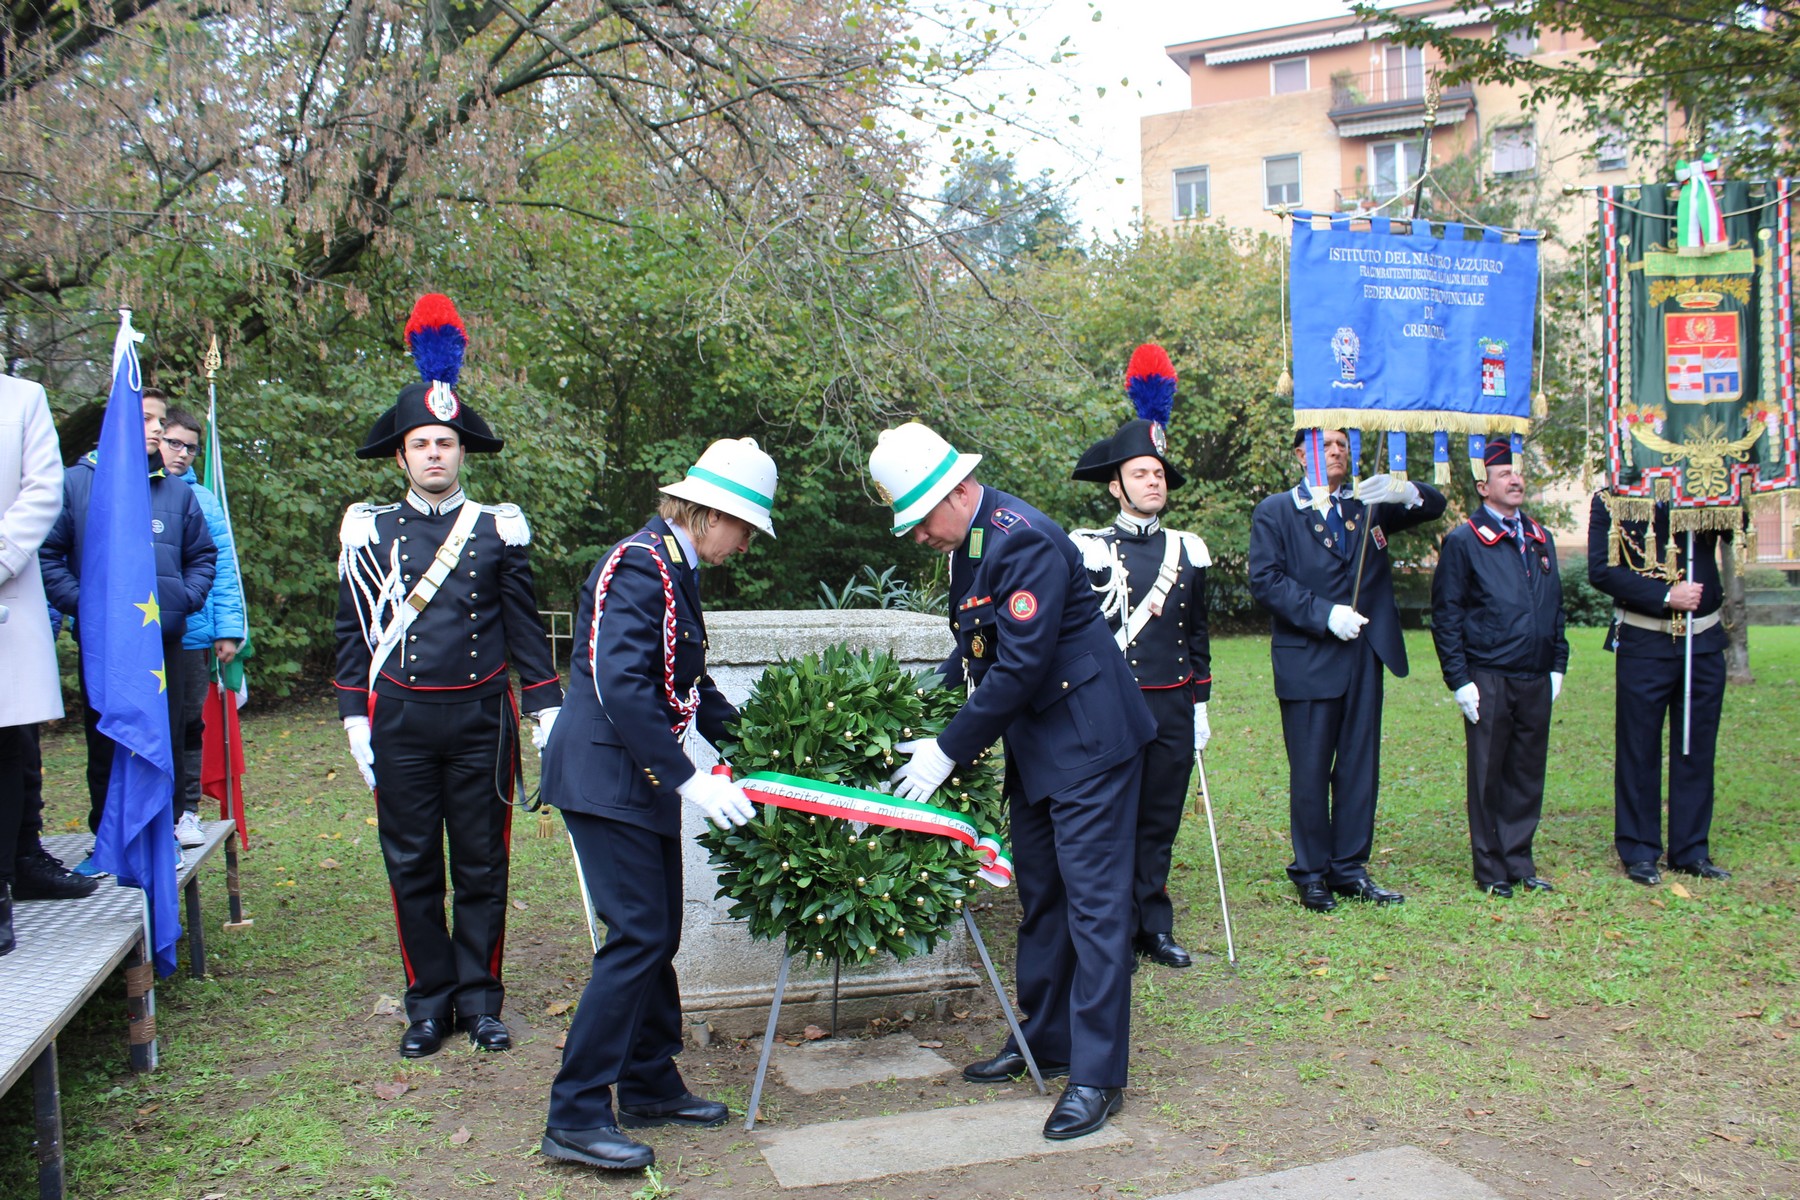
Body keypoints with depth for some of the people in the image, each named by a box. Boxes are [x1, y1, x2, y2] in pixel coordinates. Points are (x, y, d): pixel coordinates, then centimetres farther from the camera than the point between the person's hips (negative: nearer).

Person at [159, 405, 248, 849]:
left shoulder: (202, 500, 7)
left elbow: (222, 568, 5)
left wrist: (228, 629, -1)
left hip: (191, 634, 2)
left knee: (188, 725, 9)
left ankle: (186, 811, 19)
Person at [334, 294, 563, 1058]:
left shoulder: (499, 529, 3)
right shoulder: (369, 532, 5)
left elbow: (525, 628, 5)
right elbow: (353, 632, 7)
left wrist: (548, 711, 1)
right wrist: (355, 721, 3)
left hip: (480, 721, -1)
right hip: (401, 723, 1)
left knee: (482, 866, 7)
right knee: (411, 868, 8)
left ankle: (479, 999, 20)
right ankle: (428, 1004, 21)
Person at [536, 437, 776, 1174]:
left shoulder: (675, 571, 15)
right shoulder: (639, 565, -16)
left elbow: (687, 685, 22)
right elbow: (619, 685, -27)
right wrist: (688, 780, -27)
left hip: (642, 782, 10)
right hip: (605, 778, -10)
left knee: (657, 936, 14)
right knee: (637, 936, -10)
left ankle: (651, 1087, 27)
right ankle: (575, 1118, -1)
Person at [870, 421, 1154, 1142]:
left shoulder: (1023, 539, -22)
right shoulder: (968, 542, 7)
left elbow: (1022, 666, -25)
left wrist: (950, 749, -20)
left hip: (1086, 739, -10)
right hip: (1034, 744, 10)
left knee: (1093, 901, -4)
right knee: (1038, 895, 17)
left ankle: (1097, 1074, 4)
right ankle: (1043, 1041, 30)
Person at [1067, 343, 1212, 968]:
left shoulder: (1189, 552, 11)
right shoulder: (1089, 549, -3)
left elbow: (1198, 635, 16)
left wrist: (1200, 706, 13)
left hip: (1173, 708, 4)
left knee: (1160, 822, 10)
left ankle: (1154, 928, 22)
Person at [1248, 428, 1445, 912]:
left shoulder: (1368, 506, 15)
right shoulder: (1275, 512, 2)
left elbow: (1434, 505, 6)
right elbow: (1265, 580, -9)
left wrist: (1402, 491, -16)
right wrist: (1324, 614, -18)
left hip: (1365, 657, 4)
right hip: (1308, 660, -4)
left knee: (1360, 769, 9)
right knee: (1309, 775, 3)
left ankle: (1349, 867, 20)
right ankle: (1311, 873, 15)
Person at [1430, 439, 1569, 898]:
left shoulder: (1541, 538, 13)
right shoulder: (1464, 541, -5)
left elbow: (1556, 606, 19)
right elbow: (1446, 615, -7)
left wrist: (1558, 665, 12)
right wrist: (1459, 681, -11)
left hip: (1536, 681, 5)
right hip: (1489, 682, -5)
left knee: (1528, 774, 11)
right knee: (1488, 777, 3)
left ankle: (1520, 863, 22)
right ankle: (1491, 870, 14)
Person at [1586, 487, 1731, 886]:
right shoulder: (1611, 499, -3)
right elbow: (1601, 570, -10)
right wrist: (1666, 596, -16)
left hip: (1704, 641, 4)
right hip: (1644, 642, -3)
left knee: (1697, 748, 9)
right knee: (1639, 749, 4)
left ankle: (1691, 850, 20)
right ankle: (1640, 852, 15)